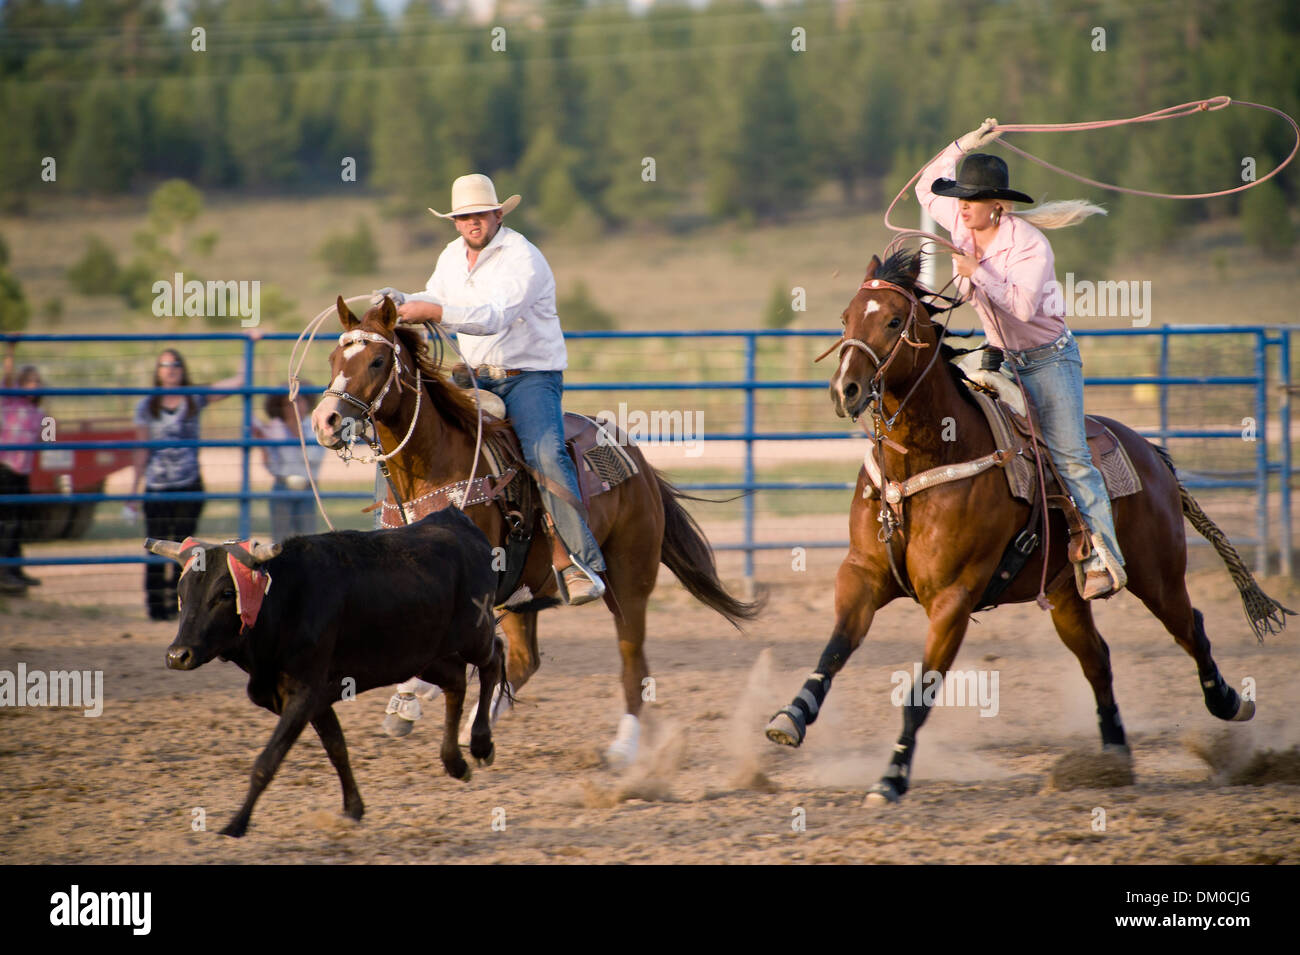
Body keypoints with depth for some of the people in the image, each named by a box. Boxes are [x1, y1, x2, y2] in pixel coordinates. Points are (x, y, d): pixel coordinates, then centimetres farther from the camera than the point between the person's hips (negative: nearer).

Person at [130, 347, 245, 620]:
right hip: (157, 489, -1)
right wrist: (134, 488, 4)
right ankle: (156, 606, 5)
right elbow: (143, 451, 7)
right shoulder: (146, 407, 6)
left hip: (189, 485, 1)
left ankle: (179, 604, 11)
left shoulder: (195, 400, 7)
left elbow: (238, 382, 6)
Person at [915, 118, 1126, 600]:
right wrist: (964, 145, 6)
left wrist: (977, 272, -30)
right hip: (1003, 359, 7)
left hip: (1050, 357, -7)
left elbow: (1022, 305, -30)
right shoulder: (962, 227, -1)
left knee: (1069, 456, -12)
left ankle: (1105, 559, -17)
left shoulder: (1029, 244, -21)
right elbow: (926, 187, 15)